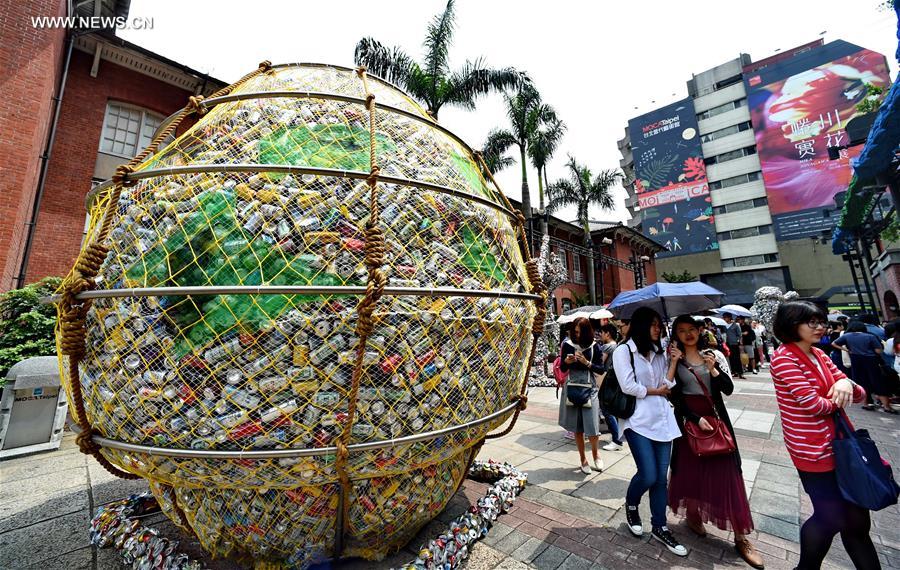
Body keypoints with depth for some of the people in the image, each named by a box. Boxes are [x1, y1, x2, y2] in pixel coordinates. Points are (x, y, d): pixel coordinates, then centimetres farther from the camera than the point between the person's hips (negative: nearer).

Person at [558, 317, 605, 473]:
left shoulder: (594, 346, -3)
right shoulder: (568, 345, -1)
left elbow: (601, 369, 0)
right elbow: (562, 369, 6)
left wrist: (586, 362, -15)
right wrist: (566, 361, -15)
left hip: (589, 388, -1)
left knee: (592, 428, -2)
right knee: (577, 428, 9)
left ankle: (596, 453, 30)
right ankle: (583, 459, 28)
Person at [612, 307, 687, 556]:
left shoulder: (658, 352, 10)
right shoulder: (623, 351, -9)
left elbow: (668, 384, 4)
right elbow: (628, 387, -14)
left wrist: (674, 360, -3)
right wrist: (655, 391, -3)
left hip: (662, 419, 6)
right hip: (638, 421, -5)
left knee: (661, 477, 10)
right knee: (648, 476, -5)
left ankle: (659, 527, 27)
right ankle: (631, 506, 26)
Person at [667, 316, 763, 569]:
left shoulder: (715, 355, 1)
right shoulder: (674, 360, -4)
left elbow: (728, 389, -3)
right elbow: (675, 396, -6)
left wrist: (713, 369, -18)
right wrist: (696, 418, -14)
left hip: (716, 417, 1)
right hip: (688, 419, -1)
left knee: (726, 473, 2)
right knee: (690, 468, 9)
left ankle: (741, 537, 16)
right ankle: (692, 514, 32)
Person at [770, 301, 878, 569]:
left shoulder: (819, 355, 7)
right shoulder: (784, 357, -18)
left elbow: (860, 395, 7)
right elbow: (812, 404, -21)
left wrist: (847, 384, -15)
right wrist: (839, 399, -2)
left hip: (838, 443, 7)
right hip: (813, 450, -7)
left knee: (856, 517, 15)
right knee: (831, 517, 5)